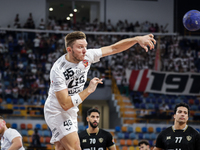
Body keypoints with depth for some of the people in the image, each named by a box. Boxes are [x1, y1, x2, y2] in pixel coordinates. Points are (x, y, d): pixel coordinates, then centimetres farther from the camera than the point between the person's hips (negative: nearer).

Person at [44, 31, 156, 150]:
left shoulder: (86, 56, -11)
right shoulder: (58, 70, -28)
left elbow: (114, 48, -3)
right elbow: (65, 104, -29)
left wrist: (137, 39, -13)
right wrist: (89, 90, -27)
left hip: (71, 111, 7)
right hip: (57, 112, -7)